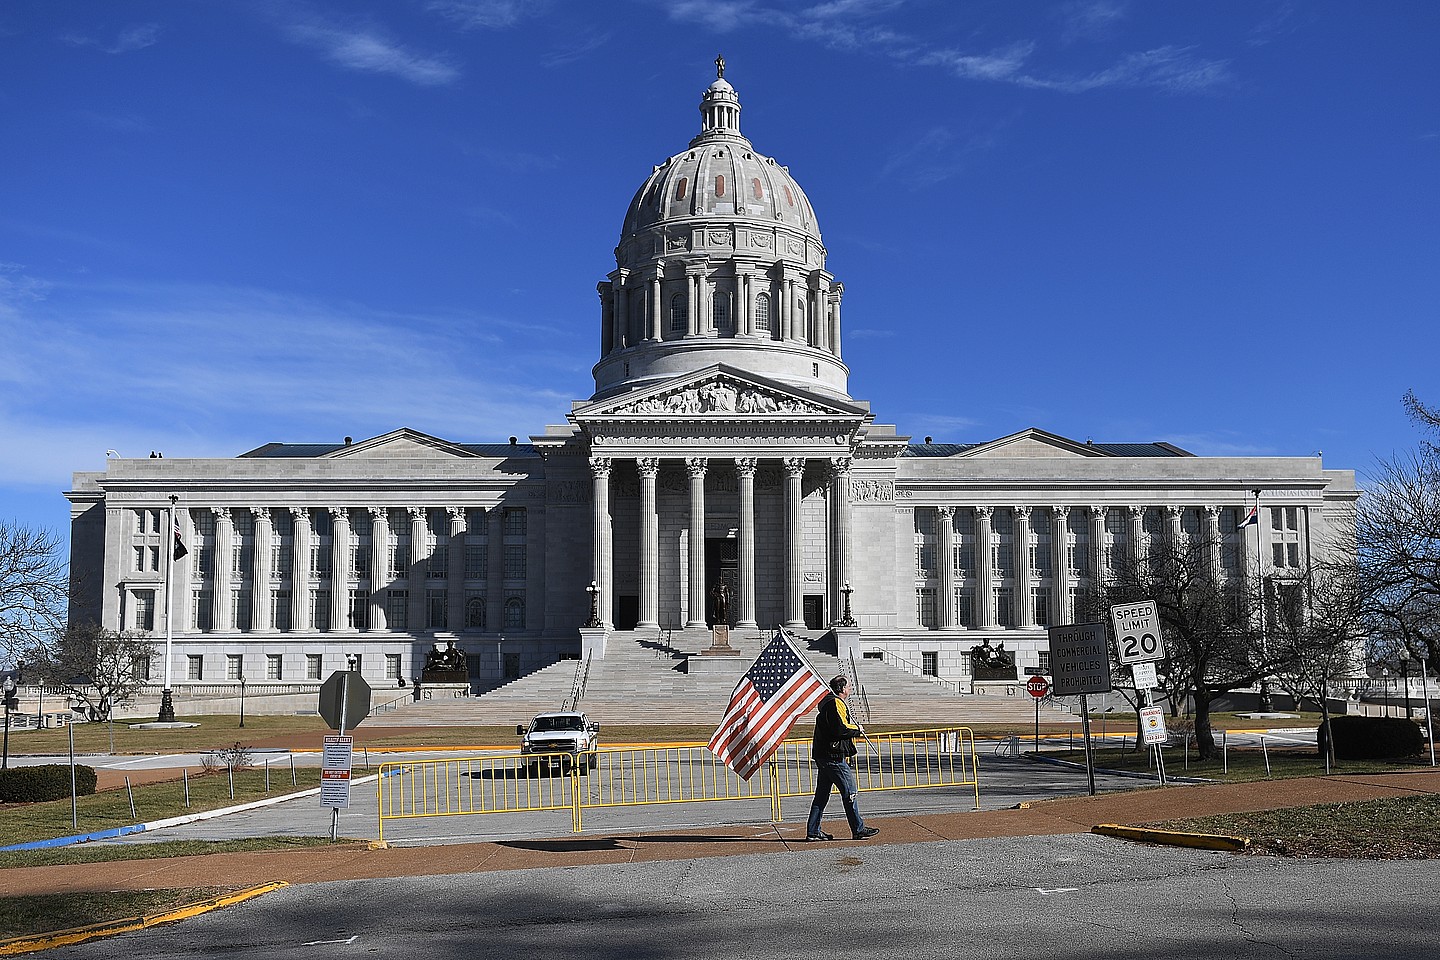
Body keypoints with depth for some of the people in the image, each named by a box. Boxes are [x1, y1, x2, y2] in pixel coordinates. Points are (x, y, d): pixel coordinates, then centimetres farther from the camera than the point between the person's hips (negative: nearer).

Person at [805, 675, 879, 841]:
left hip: (822, 756, 10)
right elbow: (841, 728, -22)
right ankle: (858, 829, 2)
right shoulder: (837, 704, -13)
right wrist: (857, 729, -6)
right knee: (849, 792, -3)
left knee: (822, 794, 11)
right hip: (834, 756, -10)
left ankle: (813, 831, 11)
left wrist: (855, 730, 15)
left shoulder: (826, 702, 19)